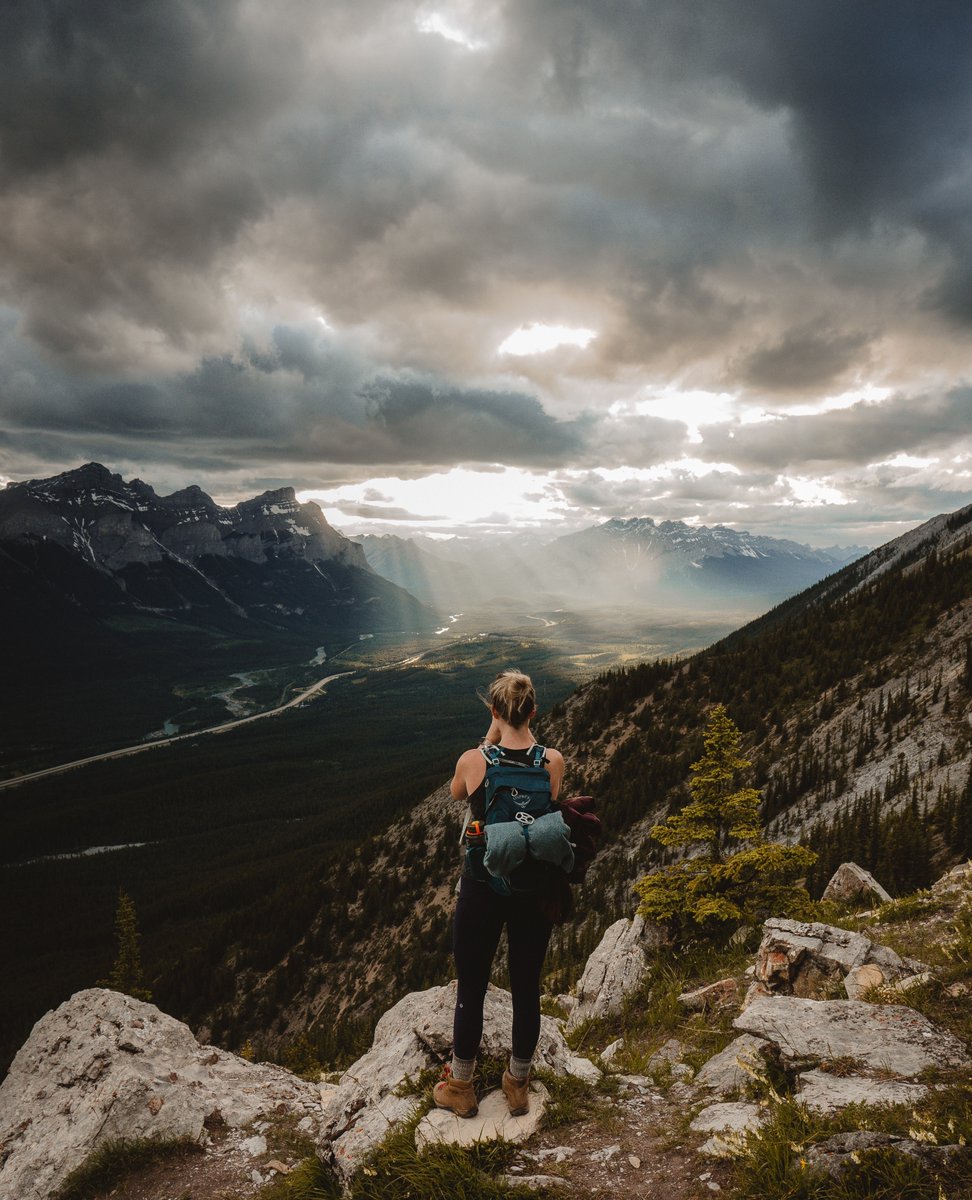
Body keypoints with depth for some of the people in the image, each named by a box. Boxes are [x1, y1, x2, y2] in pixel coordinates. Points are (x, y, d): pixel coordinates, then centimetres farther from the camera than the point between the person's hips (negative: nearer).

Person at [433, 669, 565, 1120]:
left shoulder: (473, 761, -16)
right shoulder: (553, 761, -12)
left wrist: (489, 740, 6)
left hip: (483, 887, -2)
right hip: (535, 887, 2)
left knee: (471, 990, 16)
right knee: (527, 989, 19)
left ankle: (460, 1088, 34)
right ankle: (518, 1086, 38)